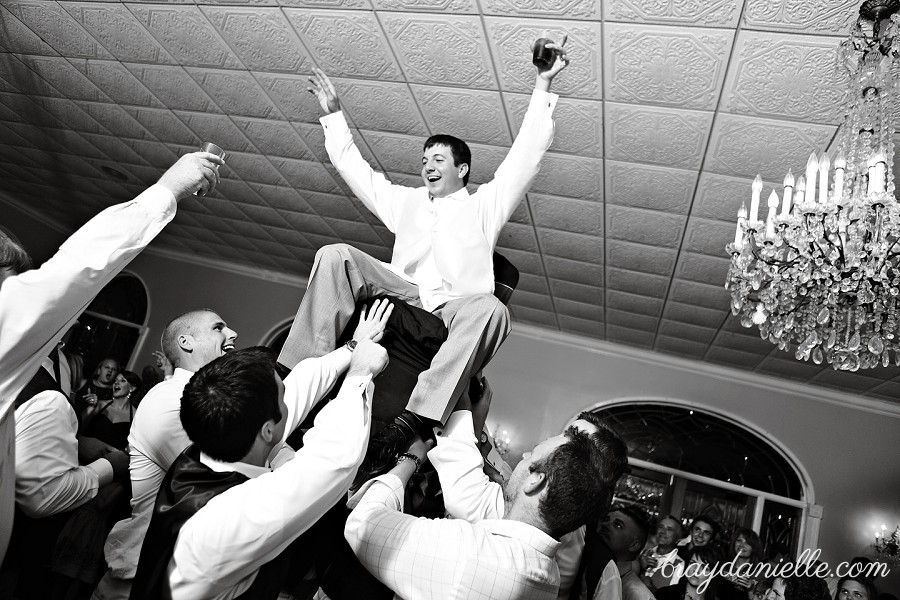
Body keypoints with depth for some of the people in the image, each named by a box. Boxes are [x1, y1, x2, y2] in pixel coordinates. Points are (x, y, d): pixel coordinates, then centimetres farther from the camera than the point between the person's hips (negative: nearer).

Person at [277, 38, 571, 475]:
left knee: (490, 309, -39)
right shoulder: (405, 201, 30)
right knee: (336, 256, -21)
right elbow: (354, 168, 33)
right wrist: (334, 114, 35)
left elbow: (525, 155, 11)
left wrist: (542, 86, 5)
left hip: (456, 306, -2)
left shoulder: (484, 204, 20)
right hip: (404, 295, 3)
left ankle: (413, 421, -50)